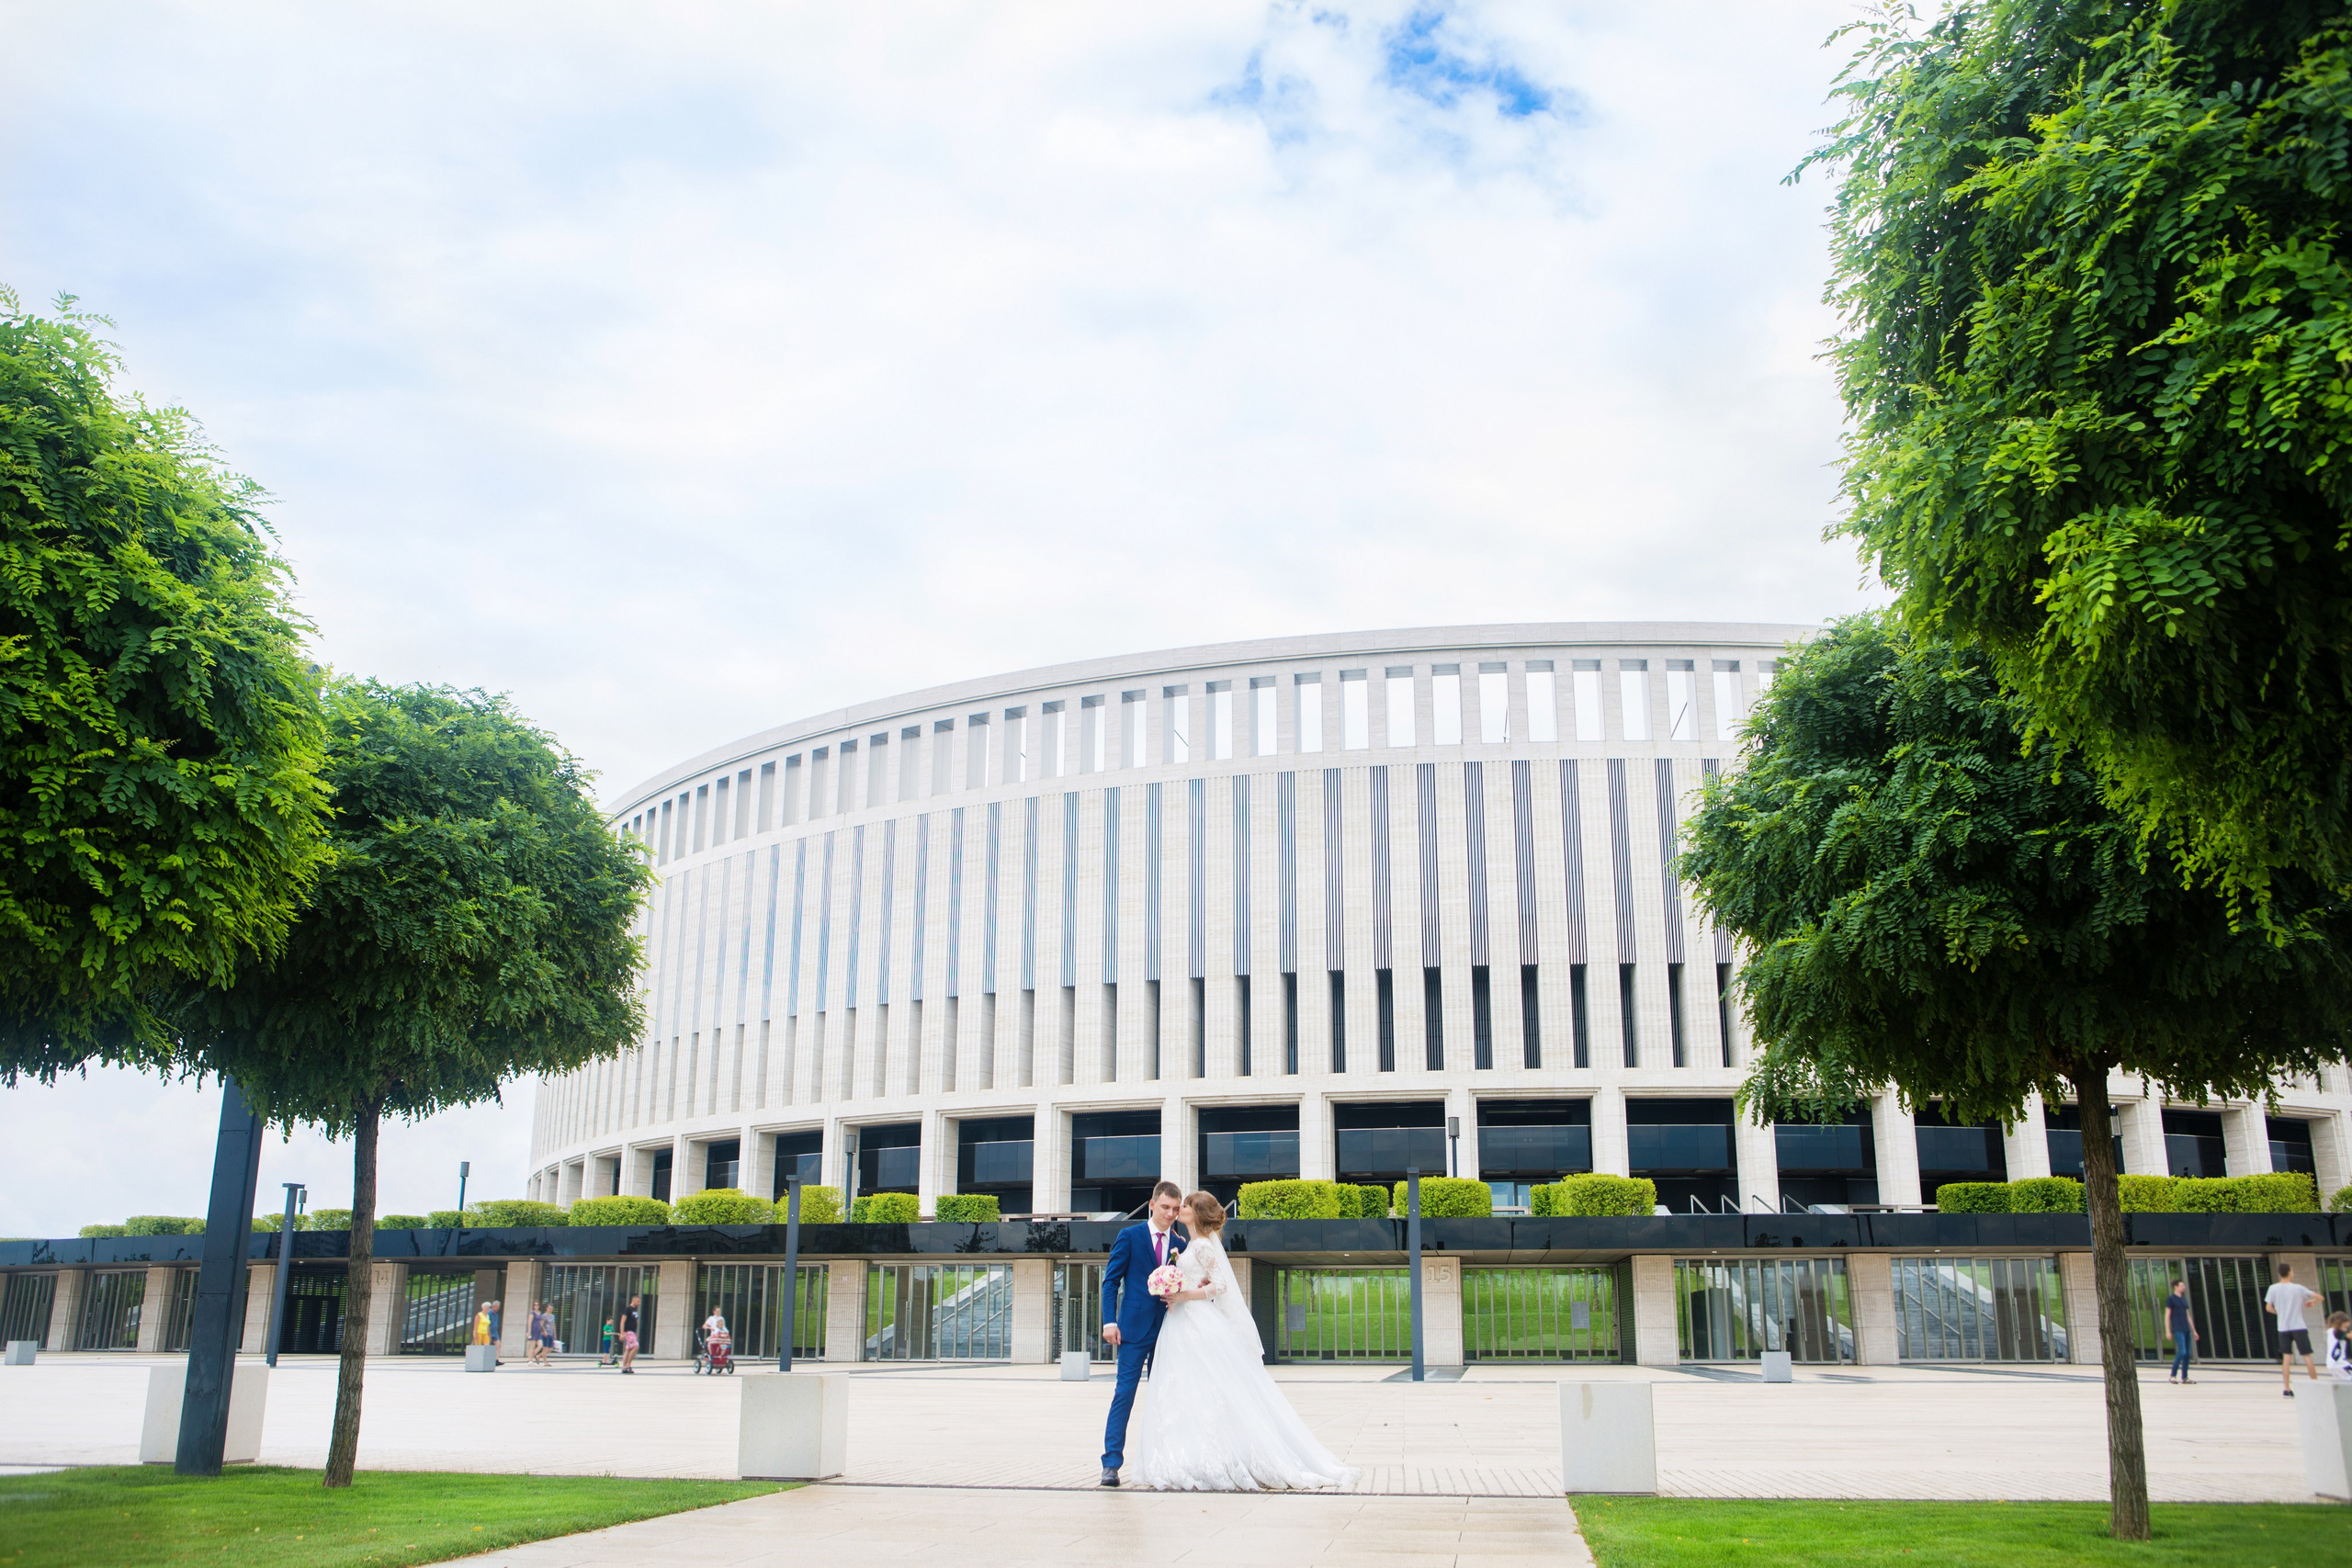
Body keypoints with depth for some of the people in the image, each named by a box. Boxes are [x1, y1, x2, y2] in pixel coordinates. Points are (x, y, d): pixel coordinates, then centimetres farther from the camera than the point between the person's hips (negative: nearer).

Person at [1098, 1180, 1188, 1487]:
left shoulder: (1180, 1244, 11)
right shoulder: (1130, 1236, 1)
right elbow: (1111, 1280, 0)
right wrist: (1110, 1321, -10)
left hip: (1168, 1328, 4)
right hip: (1135, 1328, -4)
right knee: (1124, 1393, -8)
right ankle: (1111, 1462, -8)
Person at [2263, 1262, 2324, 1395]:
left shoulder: (2273, 1289, -1)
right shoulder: (2298, 1288, -5)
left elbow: (2268, 1308, -1)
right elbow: (2319, 1297, -1)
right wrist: (2311, 1302, 21)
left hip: (2283, 1328, 2)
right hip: (2298, 1327, -2)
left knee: (2286, 1358, 4)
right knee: (2307, 1357, 6)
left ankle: (2287, 1389, -1)